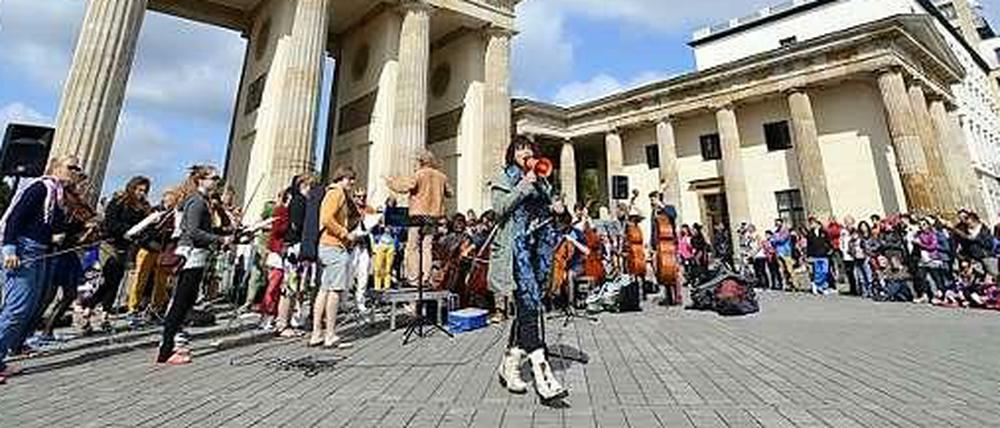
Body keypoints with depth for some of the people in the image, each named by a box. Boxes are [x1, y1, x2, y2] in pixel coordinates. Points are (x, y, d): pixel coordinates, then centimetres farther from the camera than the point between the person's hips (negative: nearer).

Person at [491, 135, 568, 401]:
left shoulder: (540, 181, 23)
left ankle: (509, 366, 21)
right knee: (530, 307, -15)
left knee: (527, 309, 7)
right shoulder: (505, 177, 6)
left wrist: (556, 209, 9)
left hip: (538, 248, 7)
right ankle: (543, 376, -16)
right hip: (516, 247, -6)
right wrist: (524, 185, -11)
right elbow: (500, 207, -9)